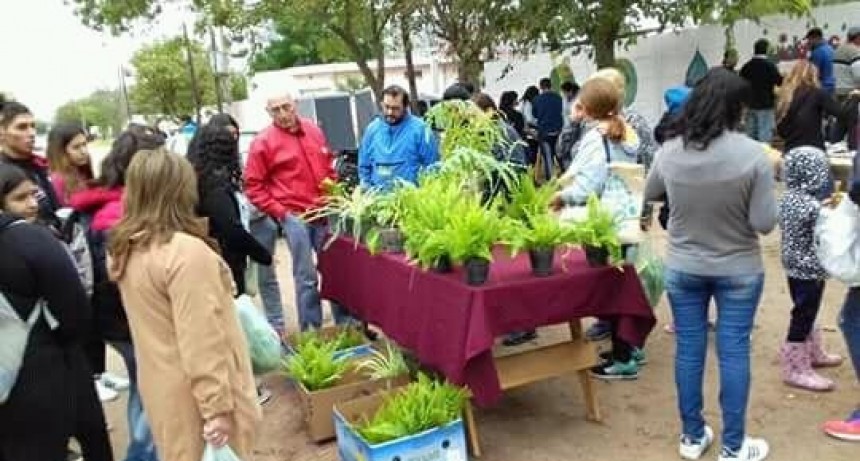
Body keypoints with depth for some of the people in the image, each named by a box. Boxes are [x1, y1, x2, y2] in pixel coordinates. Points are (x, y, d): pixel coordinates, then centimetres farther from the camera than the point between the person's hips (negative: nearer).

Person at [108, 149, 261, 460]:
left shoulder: (127, 250, 2)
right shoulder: (187, 252, -25)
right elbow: (202, 343, -26)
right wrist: (217, 407, -21)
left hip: (161, 387, 8)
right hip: (194, 394, -8)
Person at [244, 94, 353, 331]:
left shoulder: (314, 131, 9)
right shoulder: (263, 142, -7)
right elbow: (253, 185, -5)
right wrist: (279, 212, -10)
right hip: (294, 217, -5)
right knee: (306, 277, 0)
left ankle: (346, 323, 27)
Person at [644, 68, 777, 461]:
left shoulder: (669, 152, -10)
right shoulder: (753, 154, -19)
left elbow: (650, 195, 9)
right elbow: (765, 223, -15)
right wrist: (753, 191, 2)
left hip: (683, 268, 2)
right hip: (738, 270, -2)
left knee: (688, 349, 12)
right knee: (733, 353, 9)